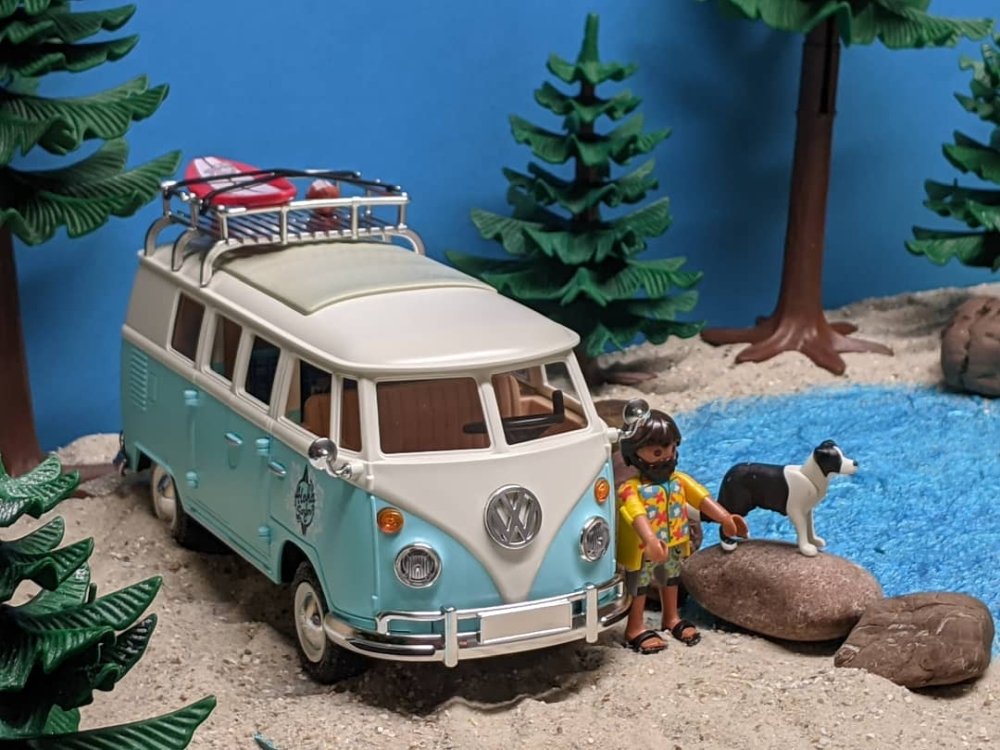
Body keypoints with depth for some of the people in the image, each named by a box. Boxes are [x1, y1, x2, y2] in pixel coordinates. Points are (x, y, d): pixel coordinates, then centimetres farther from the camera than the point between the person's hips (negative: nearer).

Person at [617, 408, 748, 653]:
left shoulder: (679, 480, -5)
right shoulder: (631, 489, -26)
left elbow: (702, 498, -10)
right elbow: (638, 517, -40)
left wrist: (725, 518, -22)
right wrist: (651, 540, -55)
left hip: (675, 546, 7)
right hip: (643, 550, -7)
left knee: (671, 580, 26)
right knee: (638, 586, 8)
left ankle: (672, 618, 46)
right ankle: (636, 628, 23)